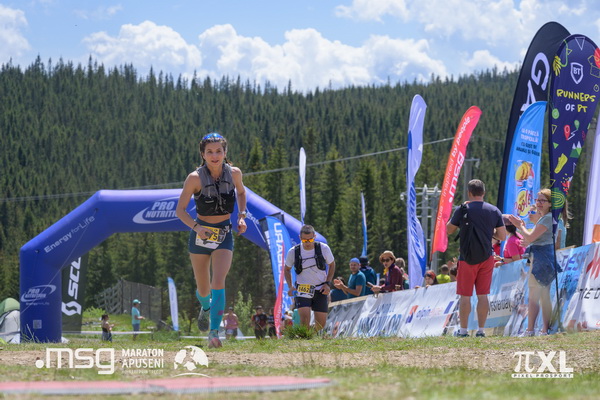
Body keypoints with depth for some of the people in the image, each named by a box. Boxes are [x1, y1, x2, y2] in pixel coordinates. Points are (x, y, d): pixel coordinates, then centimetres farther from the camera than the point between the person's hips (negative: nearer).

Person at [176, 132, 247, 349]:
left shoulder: (234, 173, -8)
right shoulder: (195, 178, -17)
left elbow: (241, 192, 15)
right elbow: (180, 210, -13)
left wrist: (241, 216, 0)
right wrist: (196, 227, -30)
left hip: (224, 235, 1)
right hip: (200, 234, 0)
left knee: (218, 282, -19)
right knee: (203, 289, 12)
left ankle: (214, 332, -20)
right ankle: (206, 307, 48)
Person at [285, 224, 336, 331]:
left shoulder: (323, 248, -10)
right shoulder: (293, 252, -10)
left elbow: (332, 265, 8)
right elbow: (287, 269, 8)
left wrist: (327, 283, -3)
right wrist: (290, 286, -6)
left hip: (320, 290, 1)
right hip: (302, 289, -1)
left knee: (321, 323, 2)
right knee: (305, 316, -22)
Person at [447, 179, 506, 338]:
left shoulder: (463, 210, -7)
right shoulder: (494, 211, 2)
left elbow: (448, 230, 5)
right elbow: (502, 236, 2)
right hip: (486, 258, 3)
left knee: (465, 295, 3)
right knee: (483, 295, 8)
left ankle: (463, 330, 4)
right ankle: (481, 329, 7)